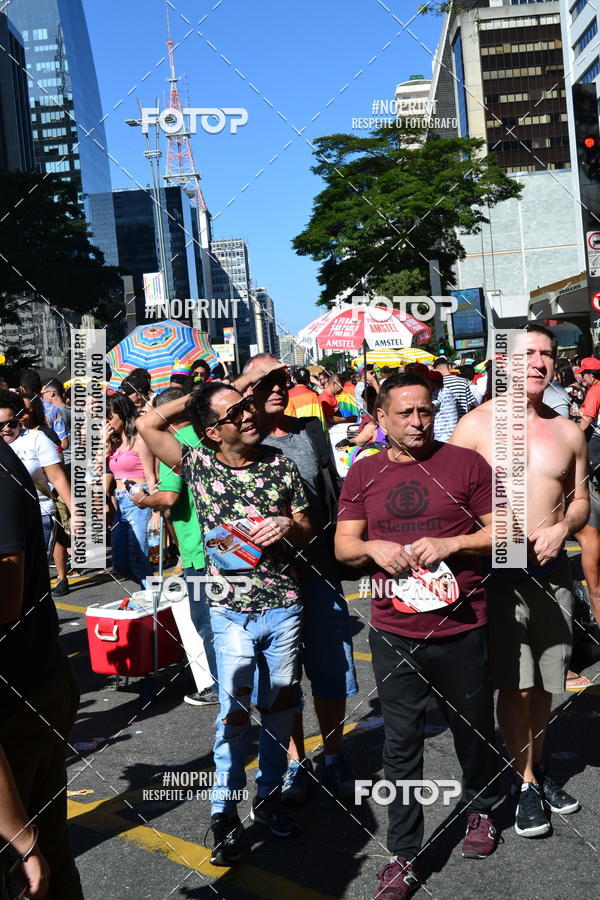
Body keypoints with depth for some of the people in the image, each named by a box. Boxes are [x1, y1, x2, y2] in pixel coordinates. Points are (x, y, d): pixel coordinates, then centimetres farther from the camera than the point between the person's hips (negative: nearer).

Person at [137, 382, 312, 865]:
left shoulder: (281, 465, -1)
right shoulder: (199, 466, -4)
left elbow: (306, 529, 7)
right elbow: (149, 424, -7)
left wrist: (289, 526, -16)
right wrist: (197, 397, -4)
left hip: (284, 607, 2)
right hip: (231, 612, -2)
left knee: (280, 706, 13)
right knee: (235, 712, 0)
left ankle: (269, 794, 32)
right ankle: (225, 816, 15)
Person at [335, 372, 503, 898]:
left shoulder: (466, 464, -2)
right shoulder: (363, 475, 5)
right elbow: (343, 545, 7)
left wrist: (450, 544, -16)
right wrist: (373, 547, -15)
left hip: (461, 630, -1)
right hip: (393, 633, 1)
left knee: (473, 730, 16)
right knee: (402, 743, 8)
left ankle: (481, 809, 45)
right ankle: (403, 856, 22)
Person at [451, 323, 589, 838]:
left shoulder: (569, 433, 5)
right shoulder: (476, 425, -6)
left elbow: (580, 499, 14)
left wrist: (562, 528, -6)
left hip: (552, 567, 4)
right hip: (498, 569, -3)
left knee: (545, 683, 14)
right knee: (515, 684, 1)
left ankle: (537, 766, 35)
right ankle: (525, 782, 19)